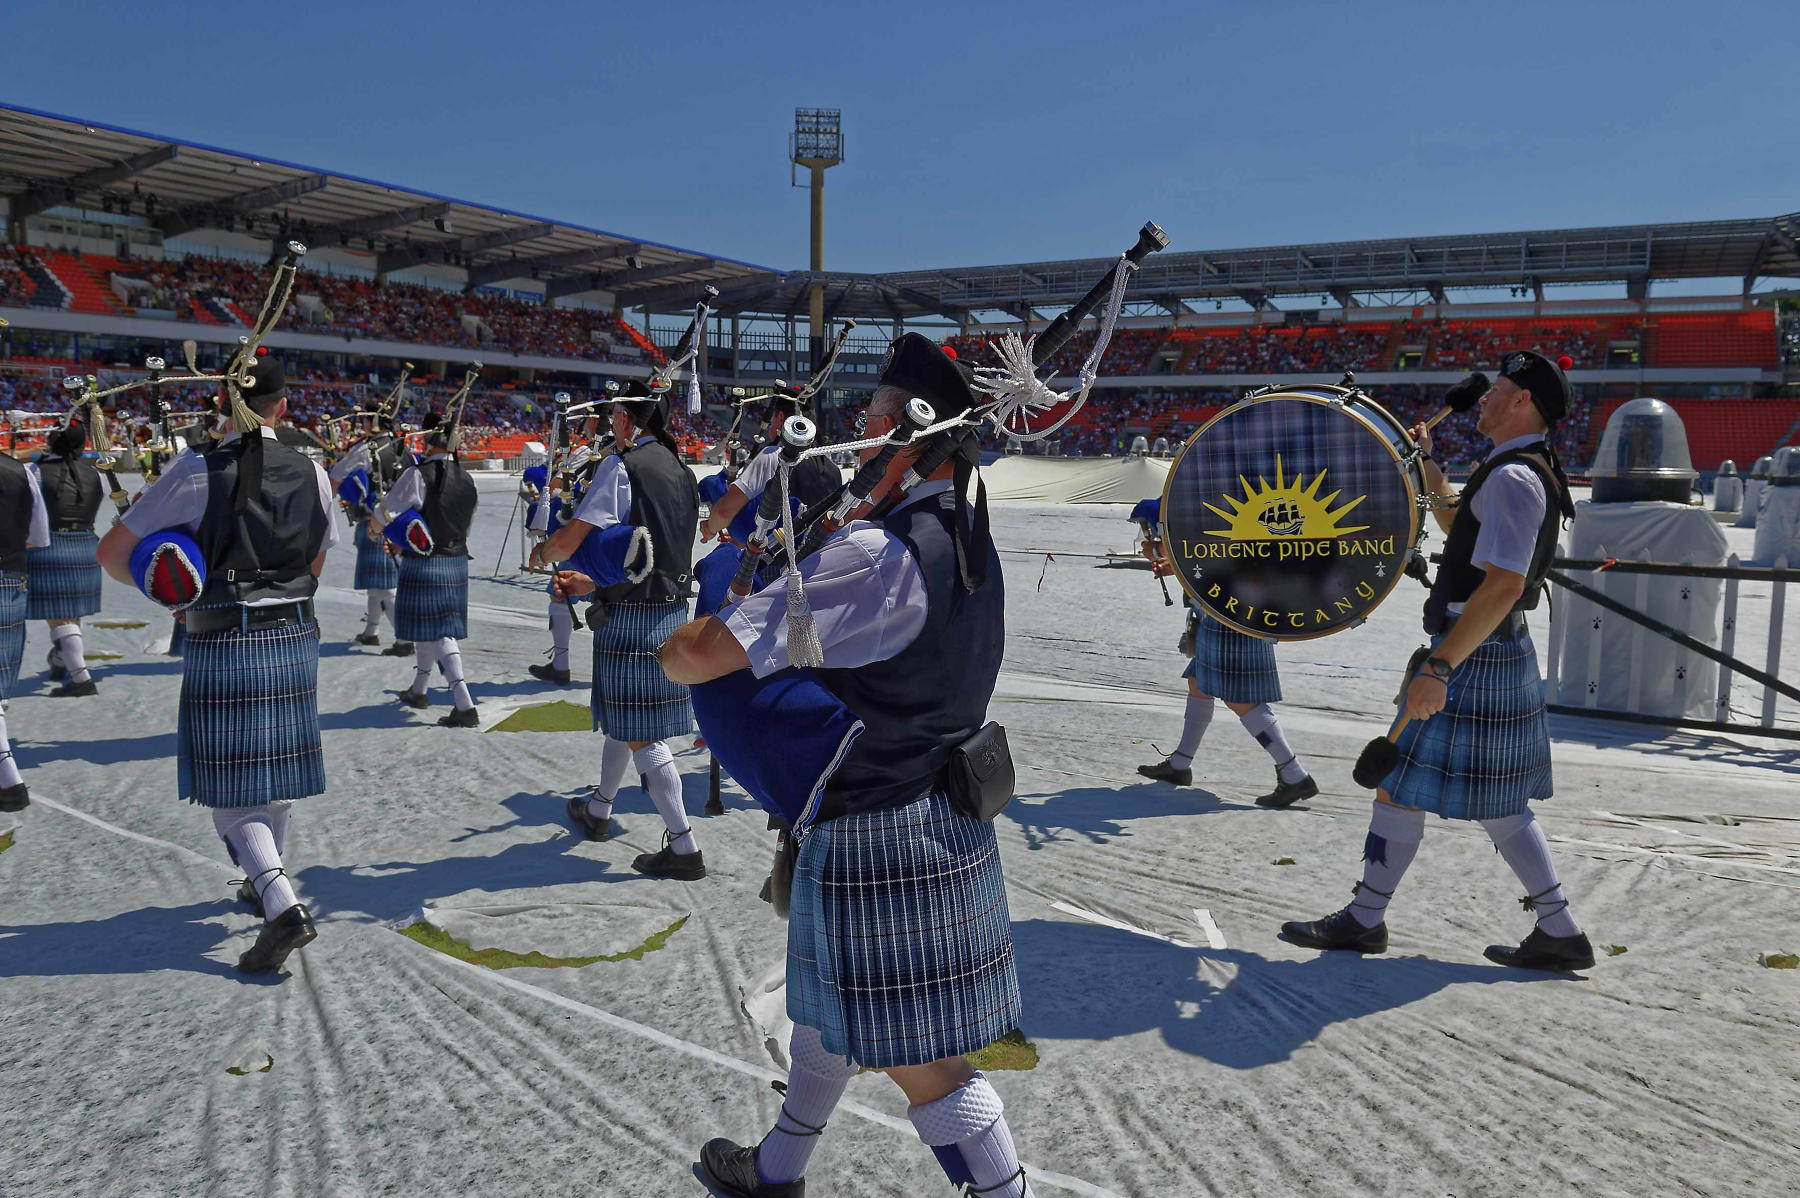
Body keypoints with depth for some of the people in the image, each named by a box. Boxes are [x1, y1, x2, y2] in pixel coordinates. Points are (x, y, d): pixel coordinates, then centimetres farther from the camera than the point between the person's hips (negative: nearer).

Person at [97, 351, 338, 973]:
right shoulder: (312, 473, 0)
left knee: (231, 787, 2)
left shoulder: (197, 469, -10)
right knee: (277, 768, 18)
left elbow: (112, 553, -5)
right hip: (295, 639, 4)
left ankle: (284, 906, -11)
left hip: (221, 644, -4)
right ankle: (266, 882, 36)